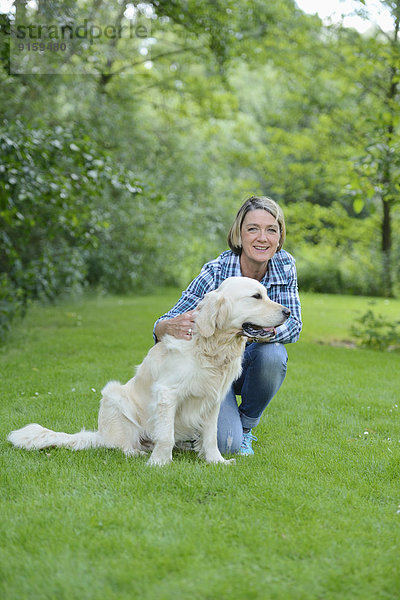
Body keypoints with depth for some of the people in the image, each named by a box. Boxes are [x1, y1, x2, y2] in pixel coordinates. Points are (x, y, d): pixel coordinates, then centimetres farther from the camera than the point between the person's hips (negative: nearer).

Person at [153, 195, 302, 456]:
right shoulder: (216, 273, -24)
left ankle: (246, 425, -3)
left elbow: (293, 325, -19)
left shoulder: (285, 266, -13)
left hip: (252, 362, 3)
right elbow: (161, 327, -25)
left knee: (273, 353, -32)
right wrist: (172, 326, -51)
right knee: (227, 444, -24)